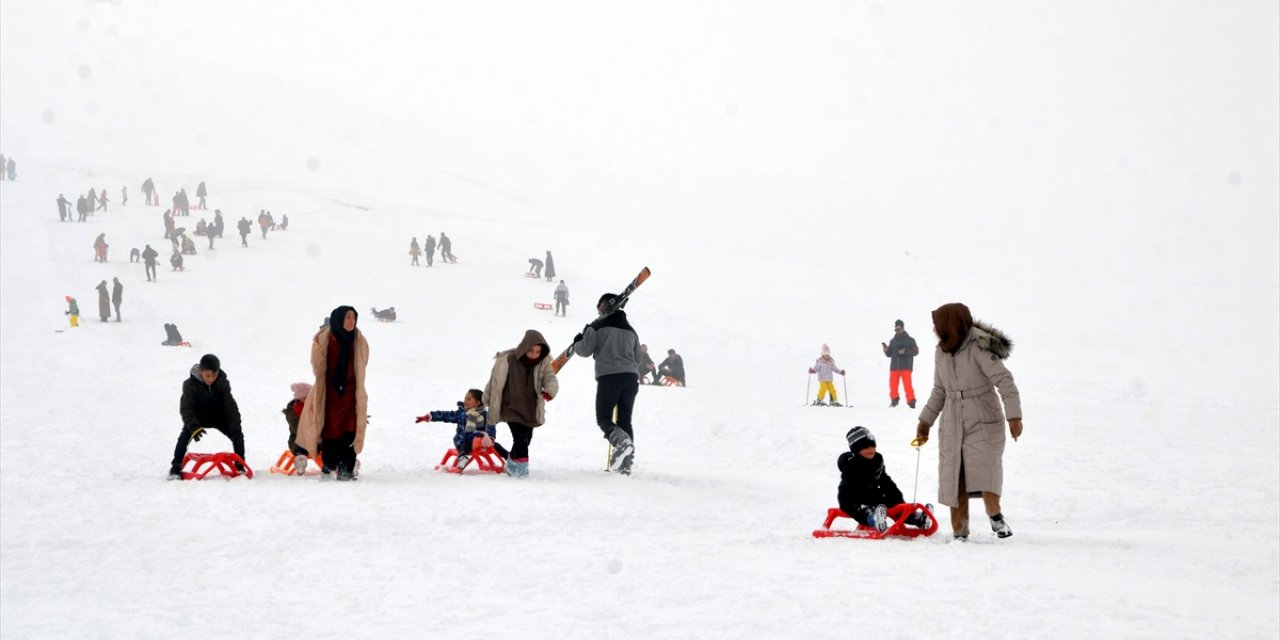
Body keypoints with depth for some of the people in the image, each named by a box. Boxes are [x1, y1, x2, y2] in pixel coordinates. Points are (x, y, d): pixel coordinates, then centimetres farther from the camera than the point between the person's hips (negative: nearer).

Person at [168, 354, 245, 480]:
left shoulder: (223, 383, -20)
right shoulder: (190, 384, -24)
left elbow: (231, 407, -17)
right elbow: (186, 408, -23)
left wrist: (236, 429, -26)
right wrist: (194, 427, -39)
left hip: (219, 417, 2)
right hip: (197, 418, -2)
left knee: (238, 436, -12)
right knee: (185, 436, -25)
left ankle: (240, 466, 6)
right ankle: (175, 468, -14)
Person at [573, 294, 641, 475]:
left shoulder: (598, 327, 0)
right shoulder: (630, 330, 18)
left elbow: (585, 350, -1)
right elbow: (638, 359, 22)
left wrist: (577, 342, 20)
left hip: (608, 376, -5)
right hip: (631, 378, 5)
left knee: (603, 419, 2)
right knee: (625, 420, 8)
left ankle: (621, 441, -27)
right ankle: (626, 462, -2)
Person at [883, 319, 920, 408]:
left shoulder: (910, 340, 5)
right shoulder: (893, 341, 16)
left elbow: (915, 351, -4)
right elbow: (889, 354, 15)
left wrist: (905, 351, -17)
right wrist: (886, 350, -6)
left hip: (906, 367, -4)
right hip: (894, 367, 4)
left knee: (907, 384, -11)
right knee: (893, 384, -1)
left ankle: (911, 401, -6)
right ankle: (894, 399, 16)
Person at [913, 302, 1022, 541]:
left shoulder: (980, 349, -15)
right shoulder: (941, 353, 6)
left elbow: (1005, 381, -20)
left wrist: (1014, 416, -28)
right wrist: (925, 421, 17)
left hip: (984, 423, -6)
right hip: (952, 426, 6)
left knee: (984, 472, -20)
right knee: (953, 478, 3)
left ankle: (995, 515, -1)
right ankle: (959, 533, 8)